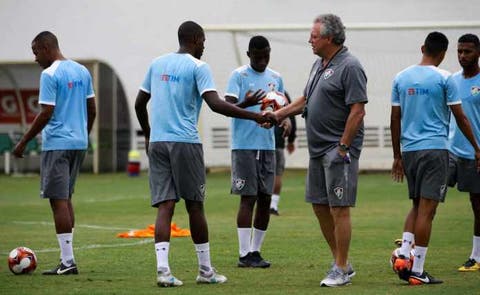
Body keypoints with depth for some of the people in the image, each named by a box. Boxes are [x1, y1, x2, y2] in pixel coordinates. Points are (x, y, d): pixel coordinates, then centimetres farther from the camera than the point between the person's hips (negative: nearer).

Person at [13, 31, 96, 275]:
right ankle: (66, 256, 17)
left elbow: (46, 113, -16)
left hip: (56, 144, -8)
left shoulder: (49, 75, -12)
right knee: (66, 198, 17)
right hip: (79, 143, 8)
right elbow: (92, 109, 14)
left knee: (58, 200, -6)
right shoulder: (82, 71, 11)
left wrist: (23, 142, -9)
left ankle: (68, 262, -9)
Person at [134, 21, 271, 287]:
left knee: (165, 205, -1)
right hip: (185, 142, -5)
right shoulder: (198, 67, -4)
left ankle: (162, 269, -15)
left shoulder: (157, 64, 14)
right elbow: (216, 104, -16)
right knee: (194, 205, 5)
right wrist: (253, 116, -14)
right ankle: (205, 270, 14)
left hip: (157, 142, 5)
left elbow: (140, 103, 19)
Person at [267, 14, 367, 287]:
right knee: (319, 206, 11)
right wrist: (278, 114, 17)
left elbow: (358, 111, -18)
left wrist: (343, 147, -20)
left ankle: (342, 270, 0)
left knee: (339, 209, -6)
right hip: (318, 150, 10)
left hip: (339, 149, -9)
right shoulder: (319, 64, 15)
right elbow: (306, 100, 27)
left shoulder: (349, 67, -14)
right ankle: (341, 262, 22)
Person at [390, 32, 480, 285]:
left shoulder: (401, 78, 9)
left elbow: (395, 119, 11)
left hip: (409, 150, 5)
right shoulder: (444, 79, -5)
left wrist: (397, 156, 17)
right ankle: (417, 271, -5)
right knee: (426, 209, -4)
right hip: (435, 148, -5)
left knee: (417, 206, 18)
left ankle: (403, 255, 2)